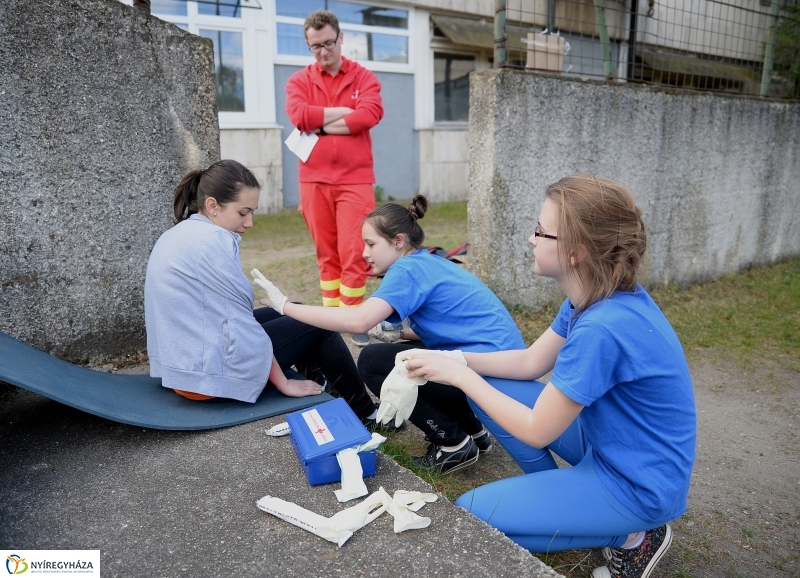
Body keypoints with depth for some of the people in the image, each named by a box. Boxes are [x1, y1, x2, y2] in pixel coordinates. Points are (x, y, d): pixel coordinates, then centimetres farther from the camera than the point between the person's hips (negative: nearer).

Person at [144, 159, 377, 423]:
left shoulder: (177, 234, 9)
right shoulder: (214, 240, -21)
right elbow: (239, 326, -21)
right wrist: (283, 383, -12)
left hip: (181, 365, 9)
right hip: (208, 373, -9)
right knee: (317, 324, 5)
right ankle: (366, 413, 20)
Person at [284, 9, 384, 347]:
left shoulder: (363, 77, 7)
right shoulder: (299, 81, 10)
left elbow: (371, 114, -12)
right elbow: (298, 115, -10)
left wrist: (321, 125, -8)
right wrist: (344, 111, -8)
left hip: (355, 180, -1)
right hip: (314, 180, 2)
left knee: (353, 254, -4)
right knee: (326, 253, 7)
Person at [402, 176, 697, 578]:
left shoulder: (602, 329, -33)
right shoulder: (594, 299, -5)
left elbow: (536, 431, -23)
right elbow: (530, 362, 5)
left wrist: (460, 375, -15)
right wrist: (454, 360, -7)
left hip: (639, 484, -8)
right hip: (607, 441, 8)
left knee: (470, 515, -7)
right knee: (485, 391, 4)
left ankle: (631, 536, 4)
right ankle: (559, 493, 15)